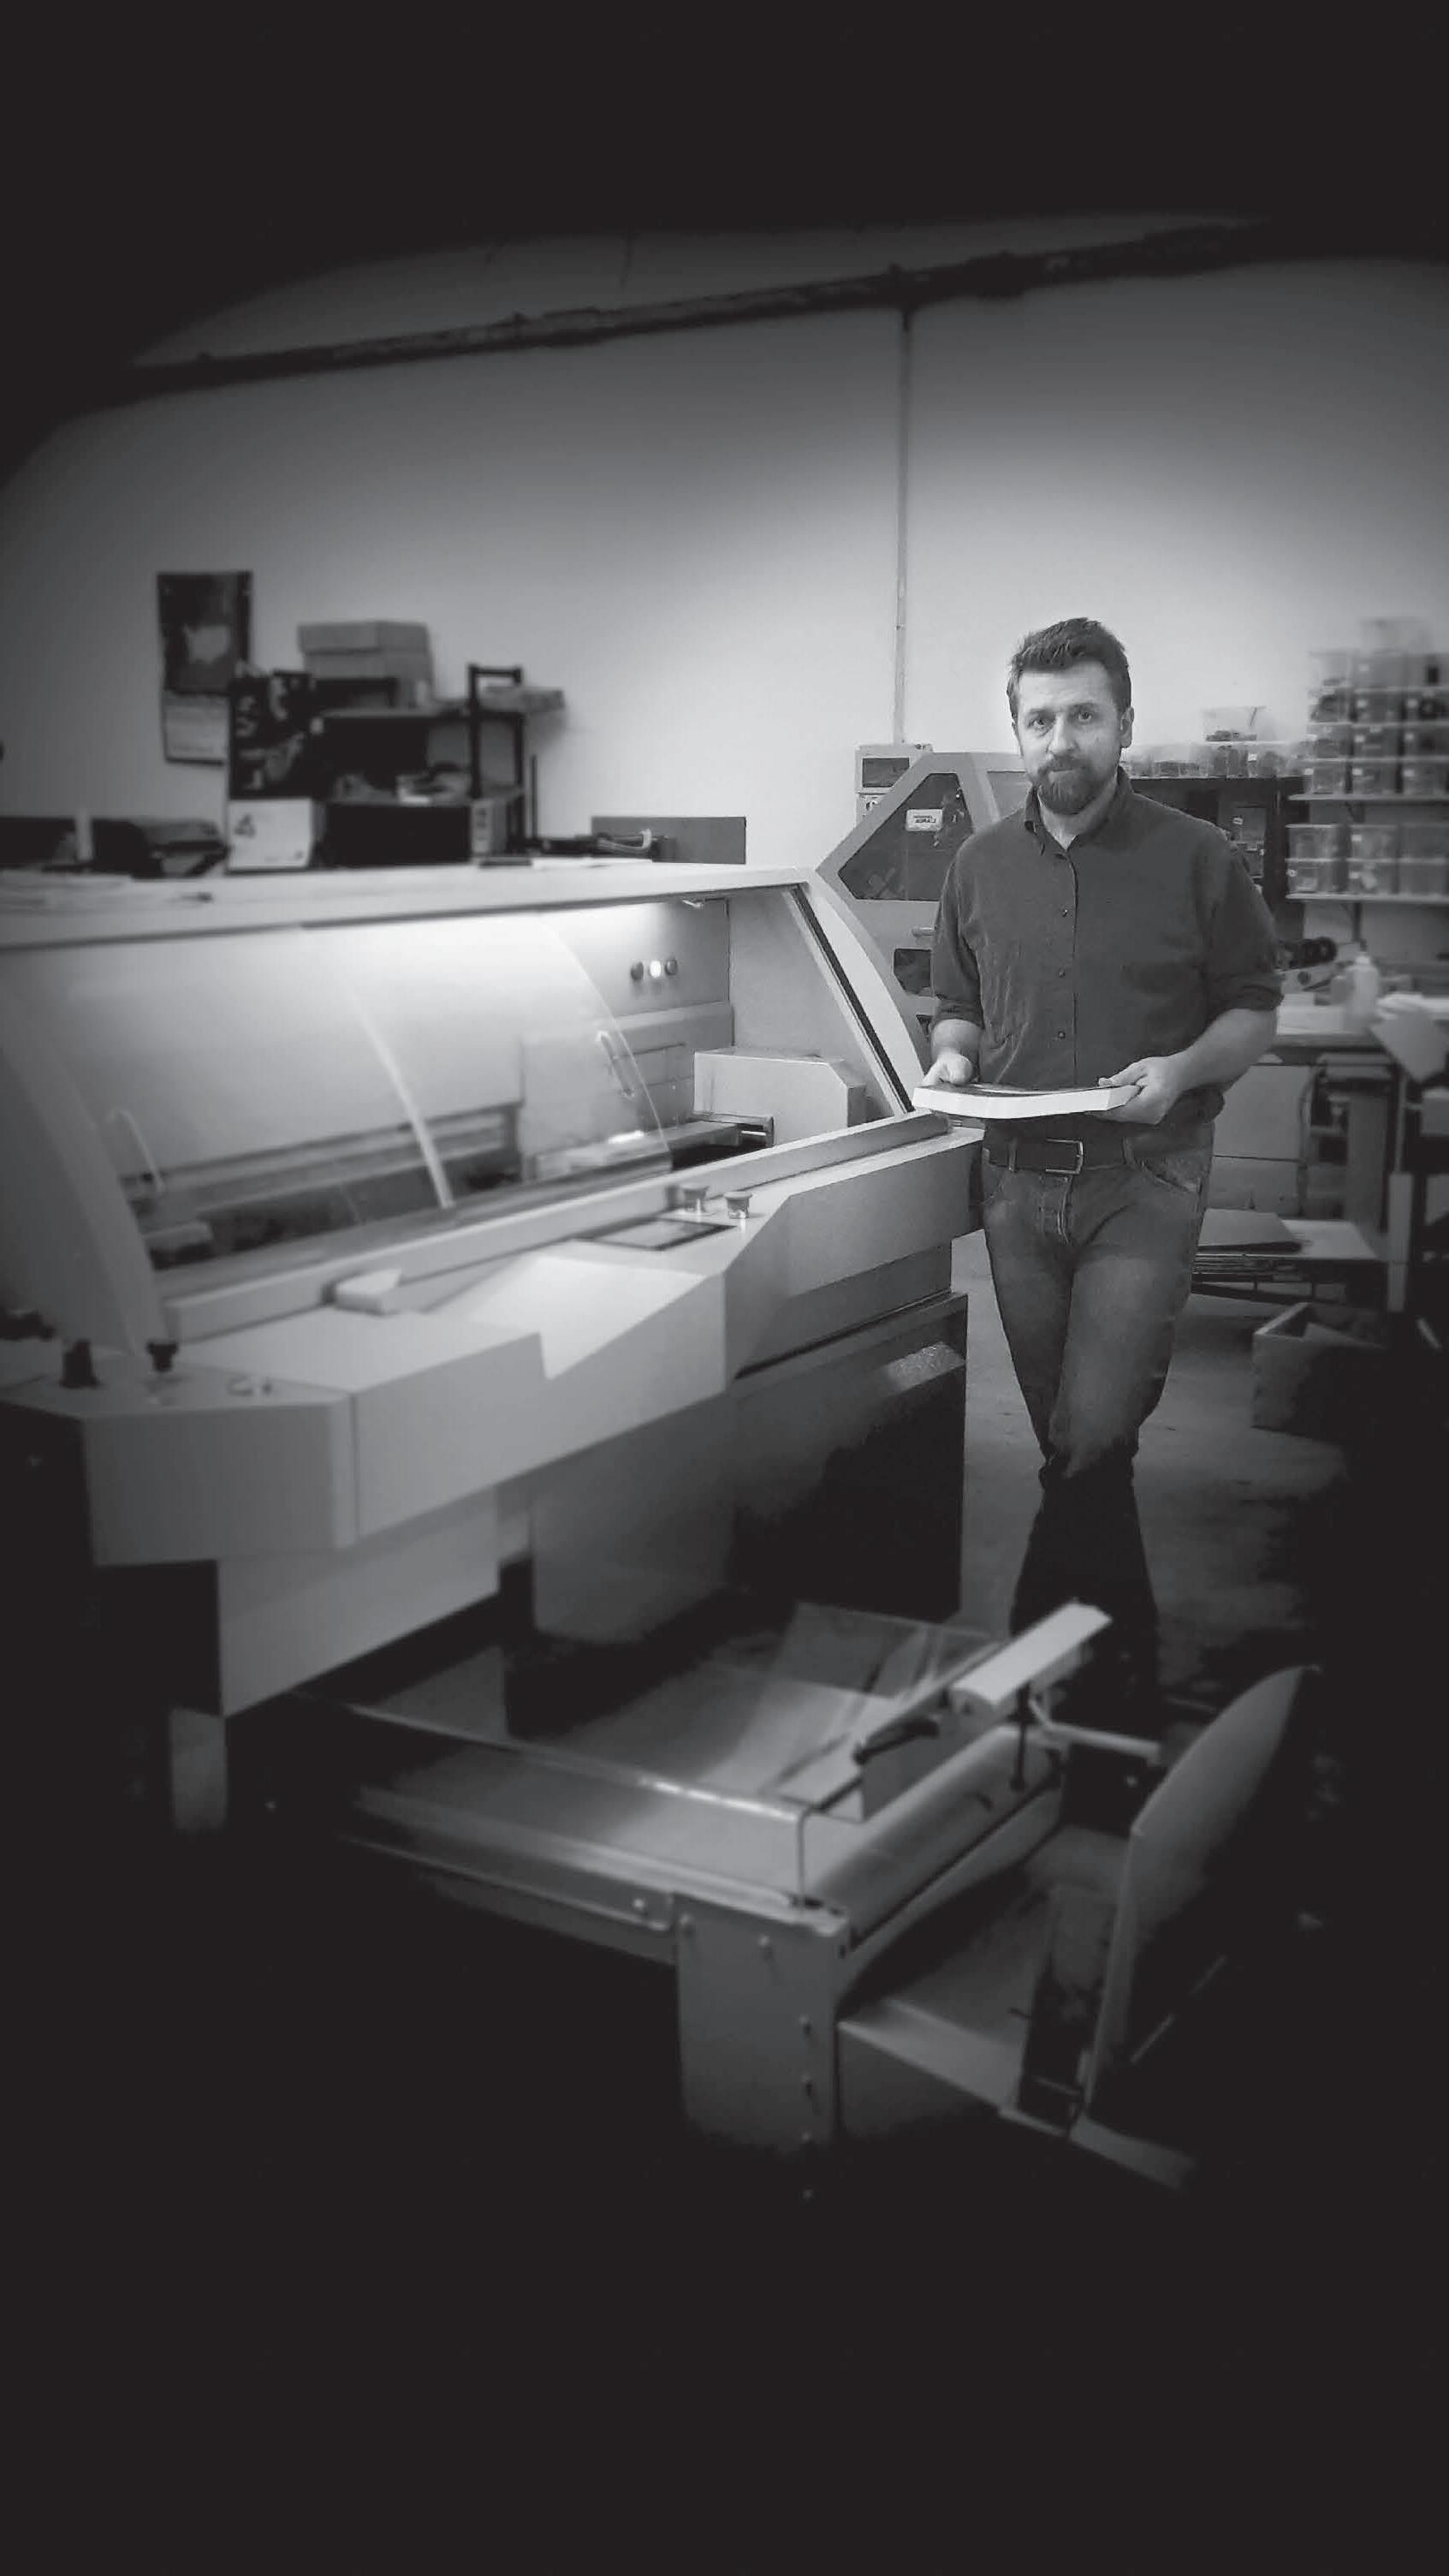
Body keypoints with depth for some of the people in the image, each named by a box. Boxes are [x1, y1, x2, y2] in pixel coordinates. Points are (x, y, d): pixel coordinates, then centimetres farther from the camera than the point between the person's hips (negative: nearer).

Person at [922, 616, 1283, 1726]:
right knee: (1071, 1444, 10)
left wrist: (1183, 1070, -15)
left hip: (1144, 1181, -4)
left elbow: (1255, 1008, 4)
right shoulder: (982, 864, 10)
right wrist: (953, 1057, -3)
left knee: (1091, 1440, -14)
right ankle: (1129, 1666, 25)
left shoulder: (1199, 860, -1)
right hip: (1020, 1179, 4)